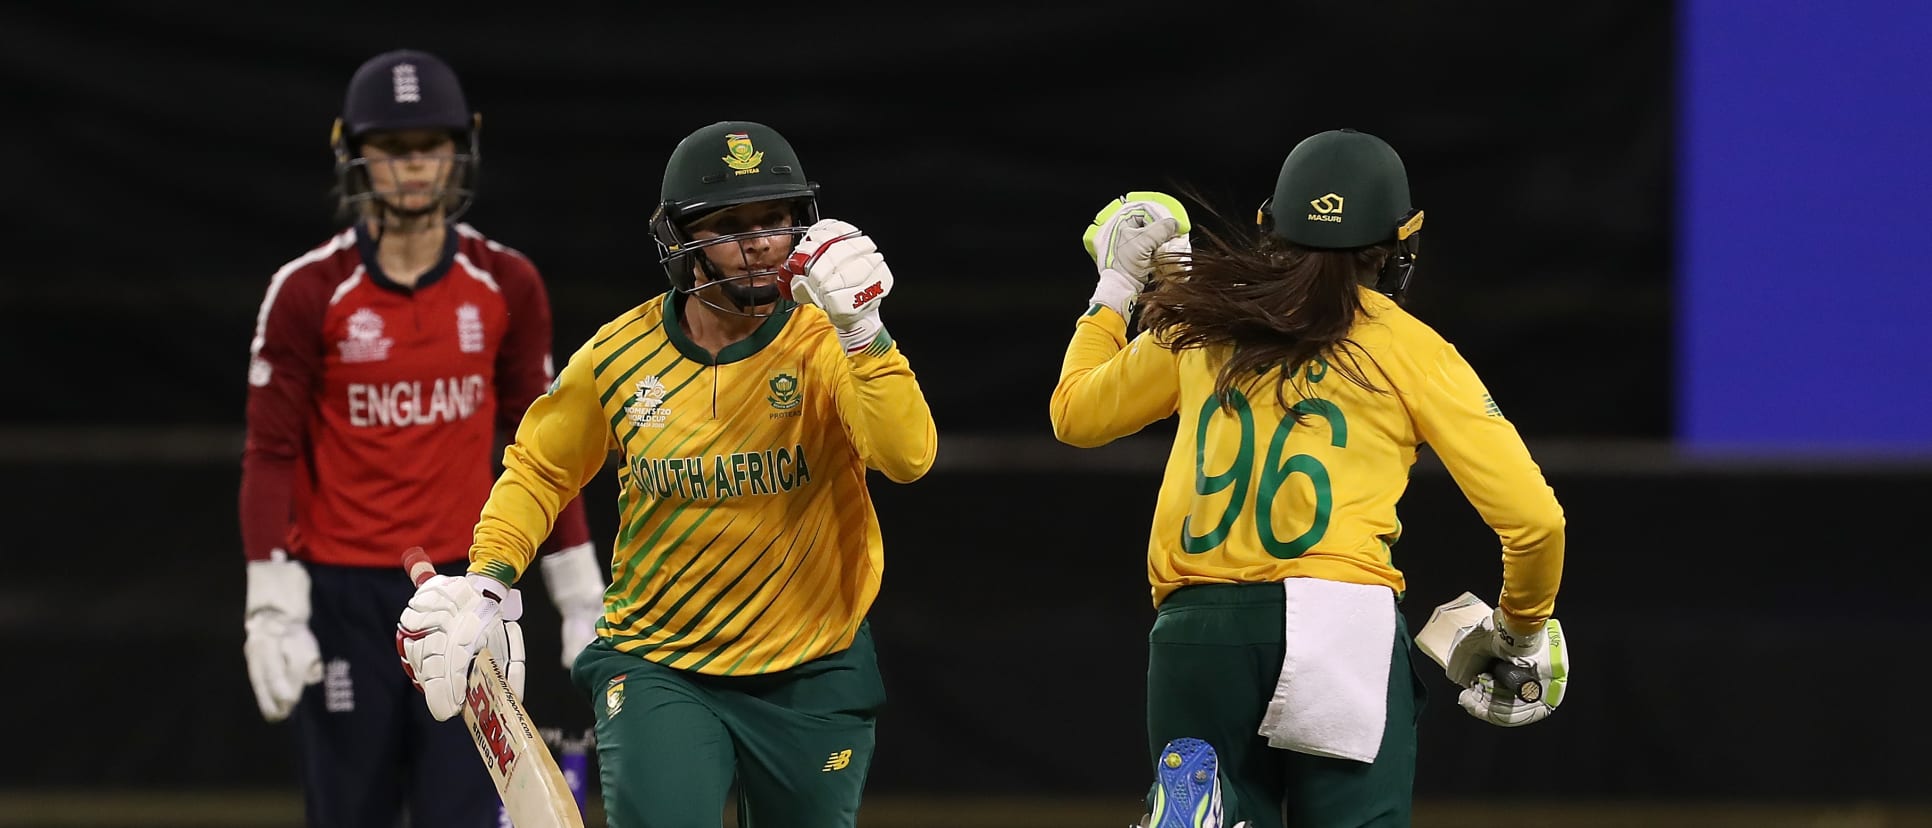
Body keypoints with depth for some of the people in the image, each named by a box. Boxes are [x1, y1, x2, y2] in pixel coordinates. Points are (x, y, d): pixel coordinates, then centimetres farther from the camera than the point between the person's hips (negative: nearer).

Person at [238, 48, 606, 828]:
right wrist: (272, 608, -13)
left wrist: (580, 595, 8)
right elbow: (270, 456, -6)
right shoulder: (309, 292, -5)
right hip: (344, 593, -2)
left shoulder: (506, 287, 3)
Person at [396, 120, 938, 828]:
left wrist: (862, 330, -38)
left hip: (813, 676, 0)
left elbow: (907, 457, -29)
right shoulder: (618, 356, -5)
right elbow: (539, 470, 11)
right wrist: (485, 582, -3)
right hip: (656, 670, 0)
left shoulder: (824, 343, -11)